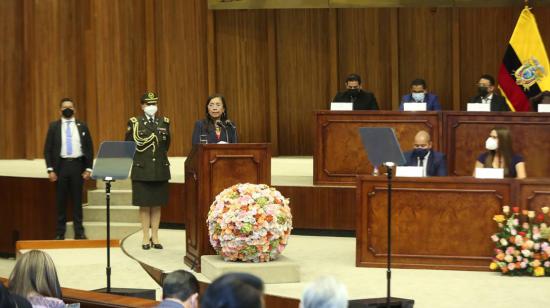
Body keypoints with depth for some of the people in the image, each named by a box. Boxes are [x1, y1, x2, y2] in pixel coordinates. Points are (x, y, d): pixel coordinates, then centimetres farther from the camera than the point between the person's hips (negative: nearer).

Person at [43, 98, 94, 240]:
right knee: (61, 200, 3)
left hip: (78, 165, 0)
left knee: (77, 199, 3)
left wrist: (88, 168, -1)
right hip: (61, 165, 0)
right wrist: (50, 169, -5)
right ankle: (60, 232, 8)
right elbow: (48, 149, 3)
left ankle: (79, 232, 6)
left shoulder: (82, 126, 7)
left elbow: (89, 148, 7)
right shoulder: (54, 126, 5)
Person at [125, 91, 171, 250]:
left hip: (160, 169, 2)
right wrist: (138, 158, 2)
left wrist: (160, 156, 8)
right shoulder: (134, 122, -1)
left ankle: (155, 237, 10)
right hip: (142, 170, -2)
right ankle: (146, 237, 7)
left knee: (157, 205, 5)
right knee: (144, 205, 1)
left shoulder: (164, 122, 8)